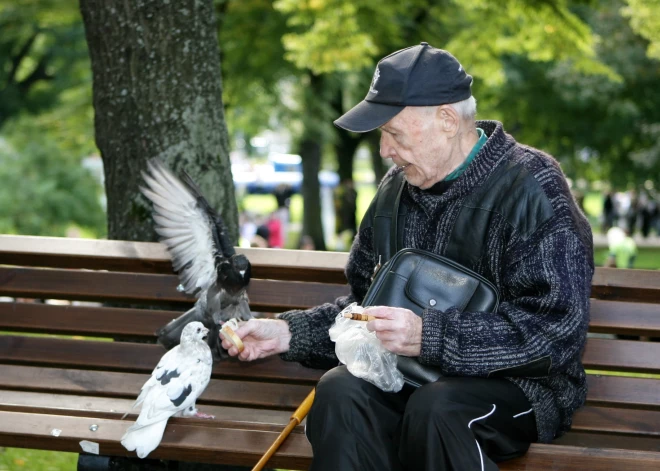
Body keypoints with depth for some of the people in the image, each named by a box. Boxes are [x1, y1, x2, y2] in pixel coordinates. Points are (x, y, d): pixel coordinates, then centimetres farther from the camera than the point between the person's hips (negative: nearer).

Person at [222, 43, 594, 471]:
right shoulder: (398, 190, 11)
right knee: (341, 392, -26)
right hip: (412, 376, 5)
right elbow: (366, 304, 21)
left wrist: (429, 336, -26)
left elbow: (556, 330, -21)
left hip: (519, 385, -5)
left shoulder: (532, 189, -12)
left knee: (435, 408, -36)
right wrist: (288, 333, 4)